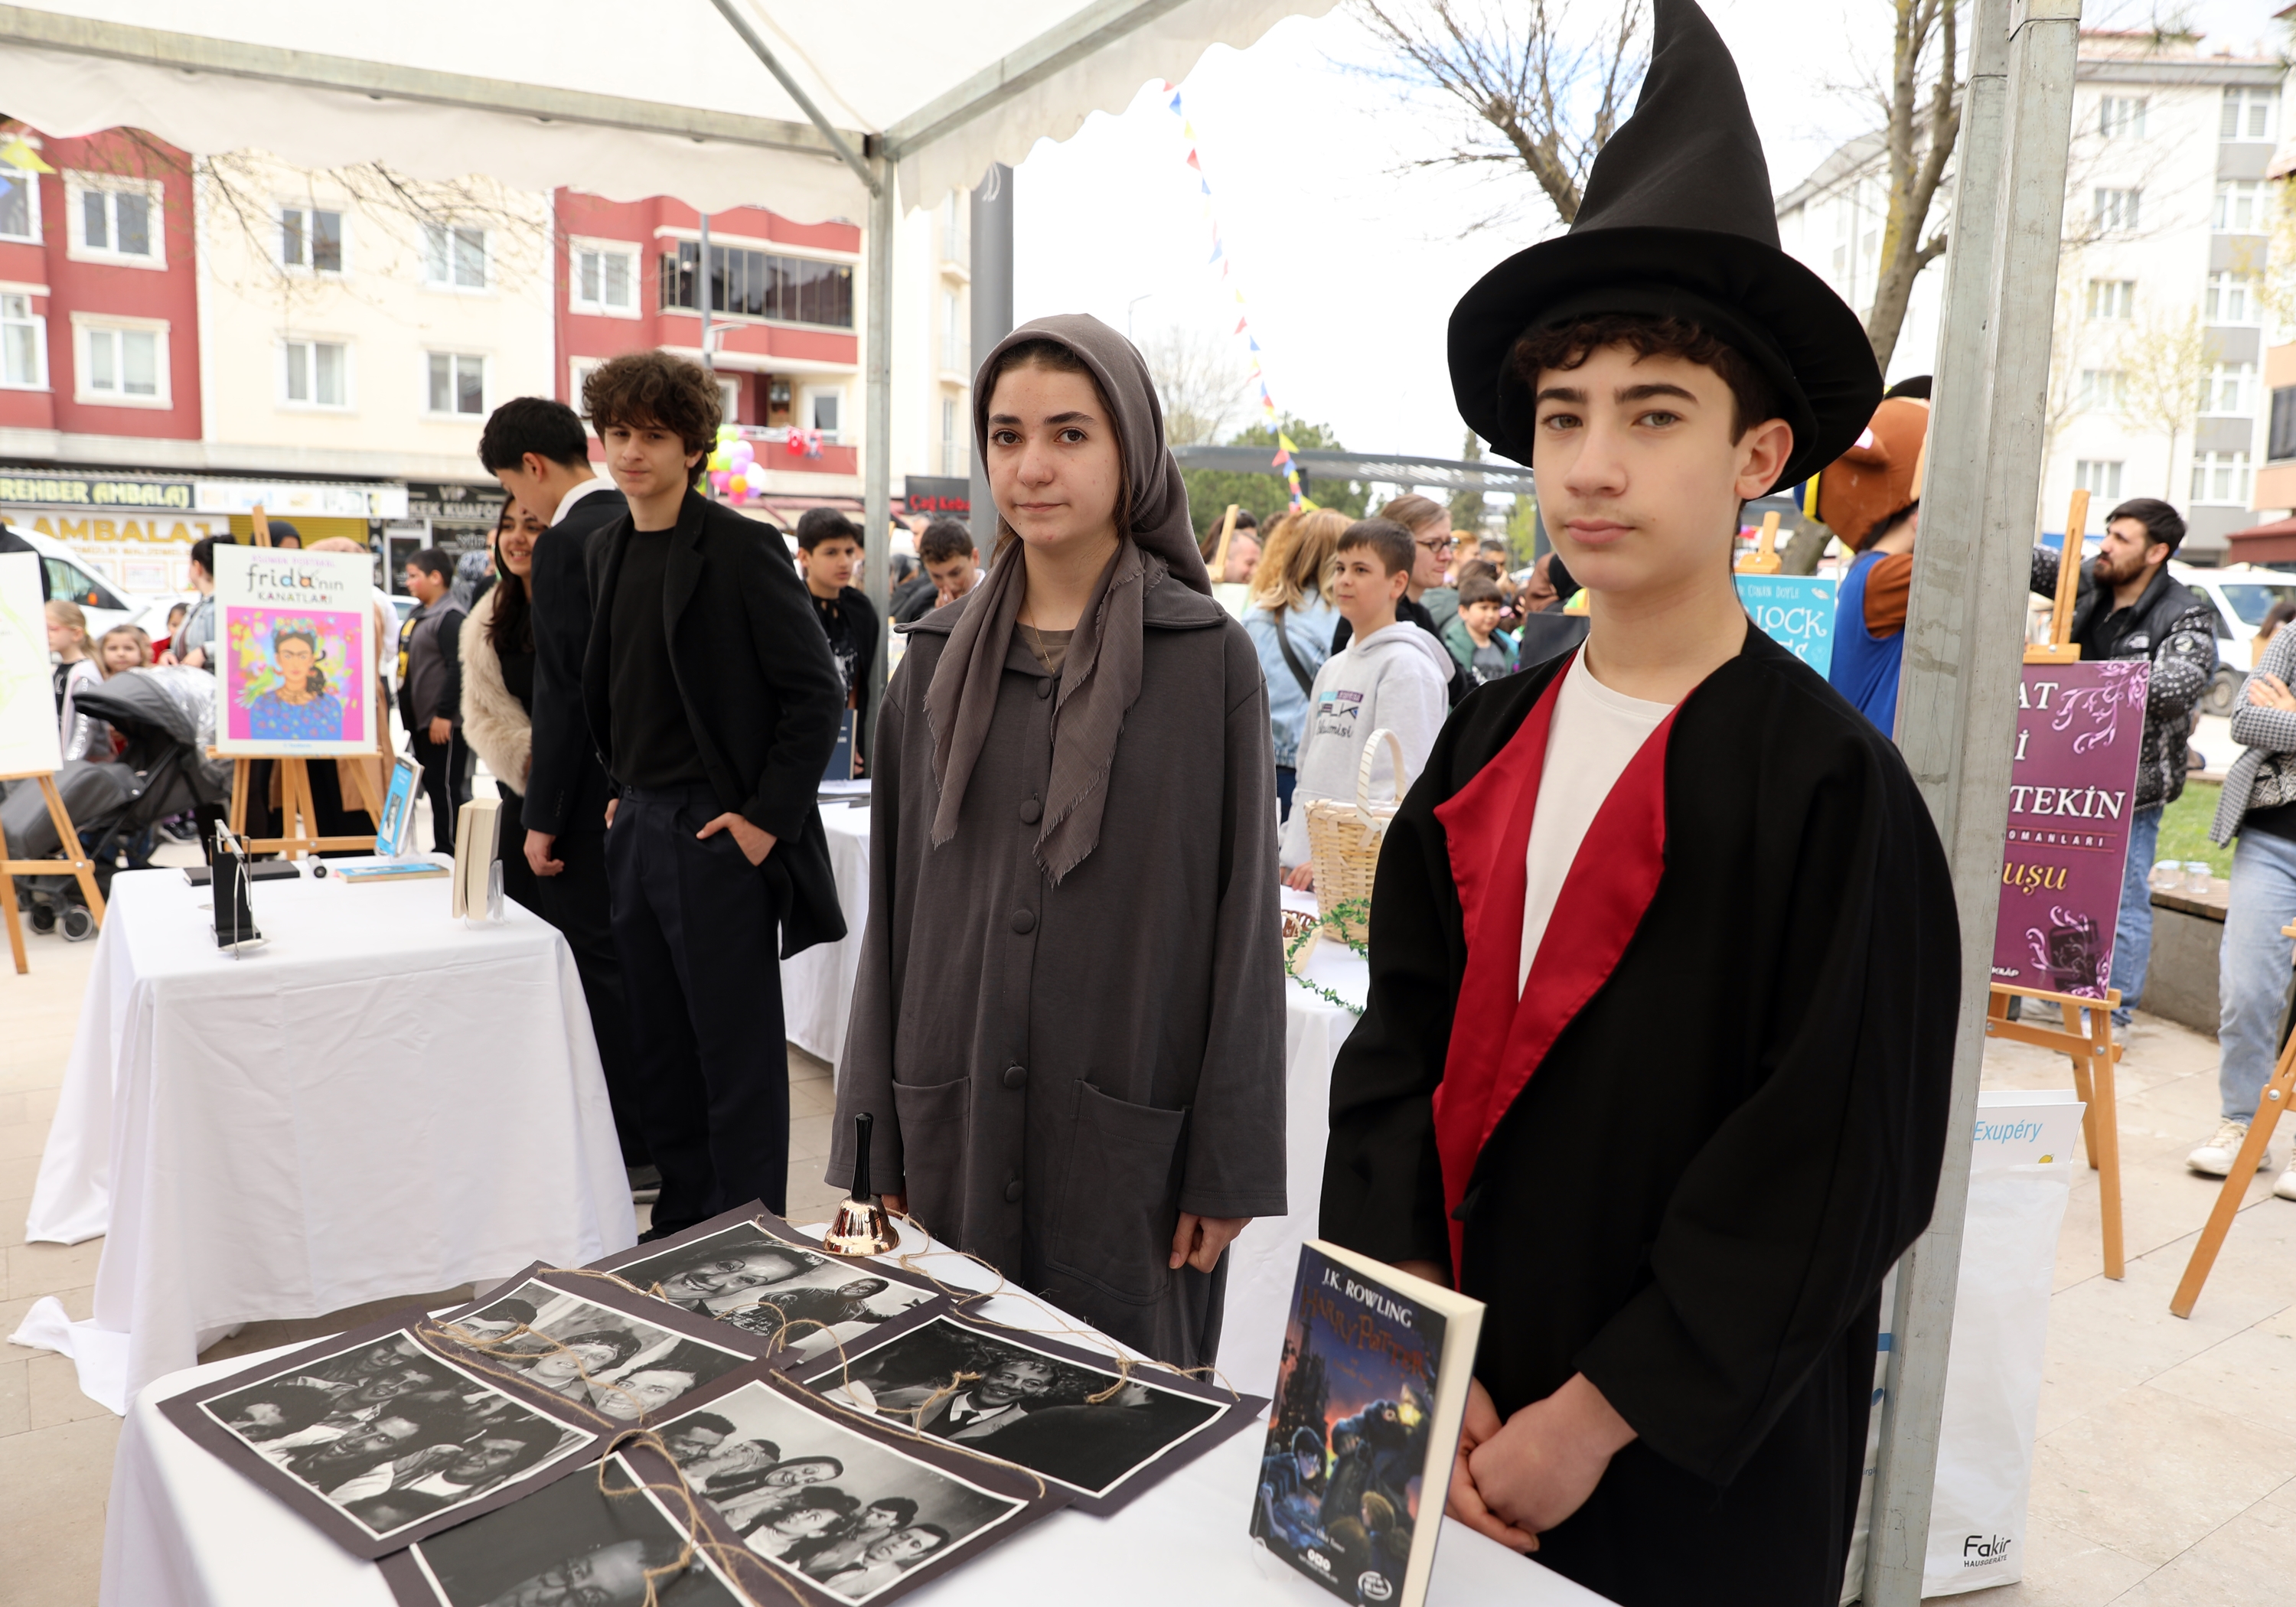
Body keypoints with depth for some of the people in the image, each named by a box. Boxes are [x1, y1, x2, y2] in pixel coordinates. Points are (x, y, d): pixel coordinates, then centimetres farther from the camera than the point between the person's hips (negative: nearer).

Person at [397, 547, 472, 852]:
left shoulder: (450, 618, -14)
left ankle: (450, 852, 0)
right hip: (422, 723, 10)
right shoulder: (417, 616, 16)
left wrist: (444, 714, -22)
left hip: (445, 724, -10)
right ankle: (442, 851, 22)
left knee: (446, 789, -6)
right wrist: (409, 718, 21)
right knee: (433, 787, 14)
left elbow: (458, 668, -22)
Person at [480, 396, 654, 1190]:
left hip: (594, 799, -8)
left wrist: (541, 818, -13)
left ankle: (624, 1150, 10)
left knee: (594, 963, 1)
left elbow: (563, 692, -19)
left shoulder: (564, 544, -15)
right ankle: (662, 1130, 27)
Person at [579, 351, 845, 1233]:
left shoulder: (738, 548, -11)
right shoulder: (607, 548, 12)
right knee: (659, 1043, 15)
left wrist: (767, 819, -15)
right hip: (638, 827, 8)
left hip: (717, 834, -7)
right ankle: (683, 1219, 29)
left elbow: (817, 694, -13)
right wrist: (623, 790, 13)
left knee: (736, 1050, 2)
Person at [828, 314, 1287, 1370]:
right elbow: (894, 902, 7)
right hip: (956, 1124, 3)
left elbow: (1243, 916, -5)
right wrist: (878, 1143, 5)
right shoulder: (939, 659, 5)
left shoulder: (1210, 660, -5)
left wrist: (1229, 1161, -7)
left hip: (1129, 1129, -3)